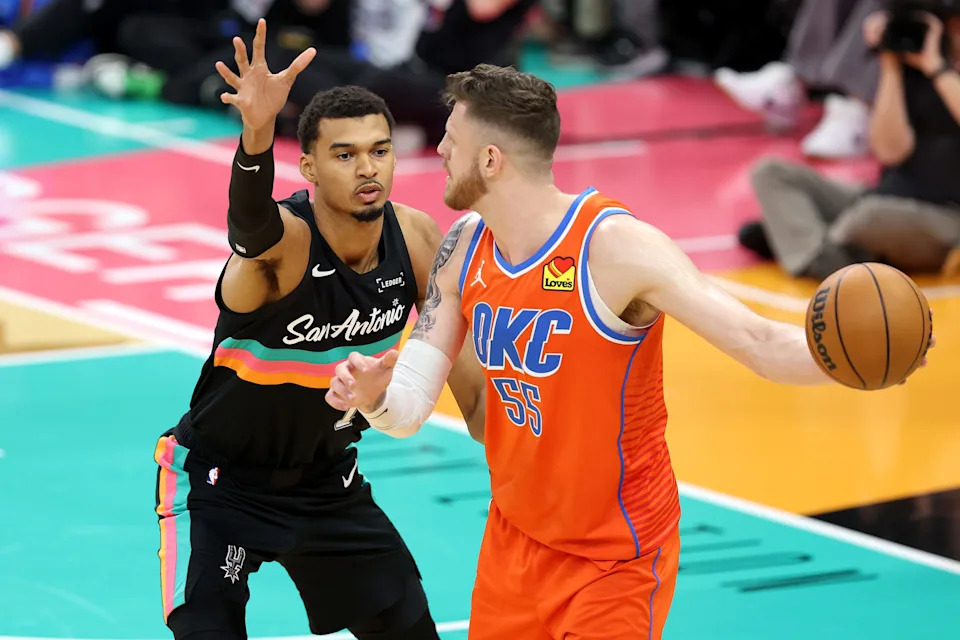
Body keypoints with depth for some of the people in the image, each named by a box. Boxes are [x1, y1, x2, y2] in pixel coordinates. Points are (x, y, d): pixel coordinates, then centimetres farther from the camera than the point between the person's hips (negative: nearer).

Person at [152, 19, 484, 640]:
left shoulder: (414, 237, -11)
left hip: (329, 481, 6)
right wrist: (257, 133, -75)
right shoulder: (285, 240, -30)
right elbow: (251, 225, -56)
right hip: (219, 486, -6)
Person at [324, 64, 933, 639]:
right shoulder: (465, 251, -2)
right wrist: (375, 394, -23)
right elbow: (410, 409, 0)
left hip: (617, 562, -6)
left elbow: (760, 343, -27)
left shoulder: (616, 247, -23)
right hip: (514, 542, 6)